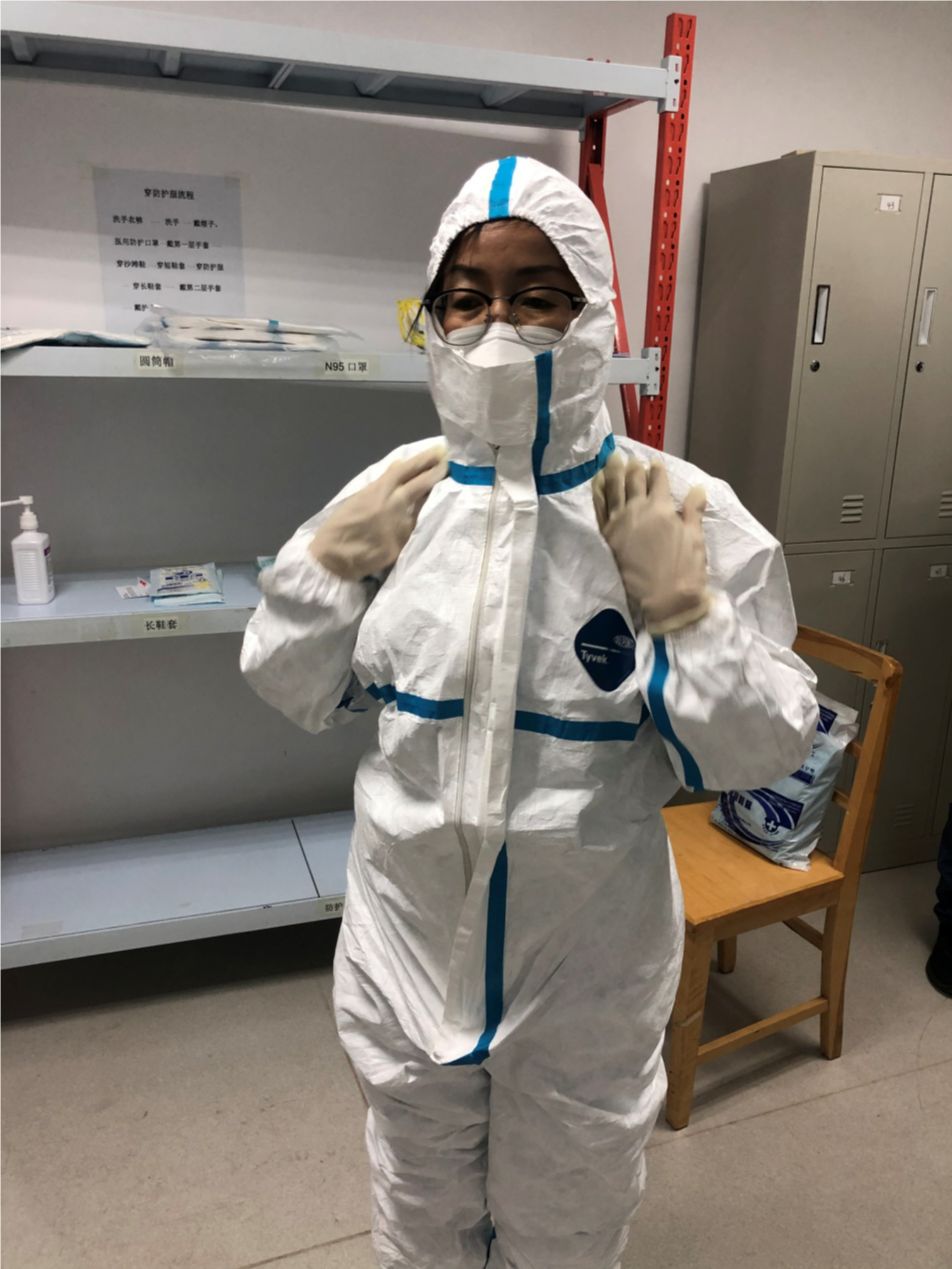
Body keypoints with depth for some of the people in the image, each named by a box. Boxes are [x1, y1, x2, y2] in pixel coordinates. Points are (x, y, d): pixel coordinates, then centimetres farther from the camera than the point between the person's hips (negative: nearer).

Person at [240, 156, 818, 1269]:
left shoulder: (684, 513, -16)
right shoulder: (399, 492, -8)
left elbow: (756, 753, -13)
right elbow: (294, 692, 0)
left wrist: (681, 606, -25)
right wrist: (336, 555, -13)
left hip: (587, 965, -2)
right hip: (411, 937, 3)